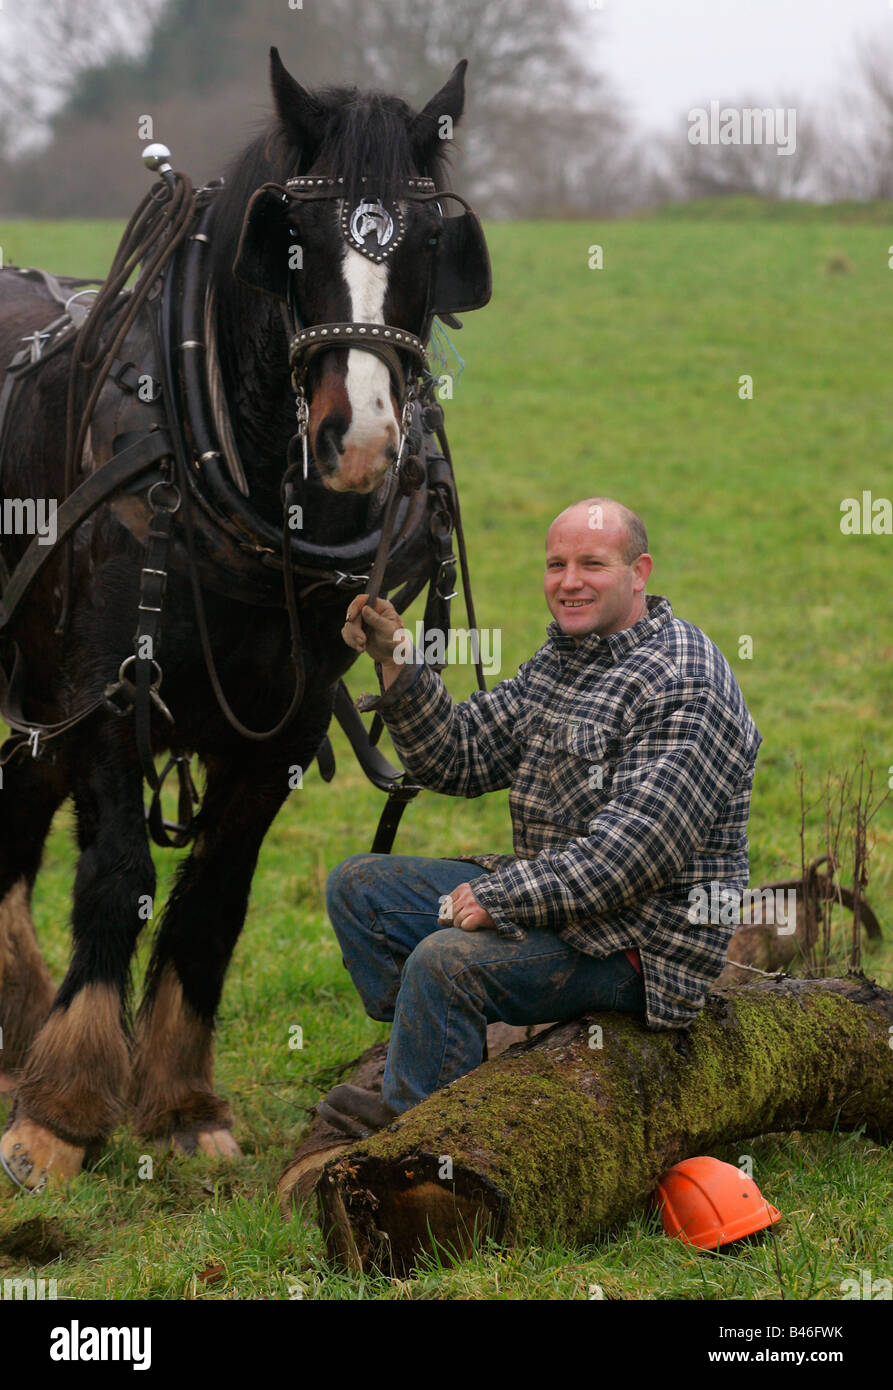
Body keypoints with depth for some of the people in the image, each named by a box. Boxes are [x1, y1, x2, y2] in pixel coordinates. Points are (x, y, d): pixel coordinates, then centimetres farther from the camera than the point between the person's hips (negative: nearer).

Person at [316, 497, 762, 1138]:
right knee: (358, 885, 9)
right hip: (550, 897, 10)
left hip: (638, 941, -10)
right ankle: (443, 1065, 0)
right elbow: (458, 757, 10)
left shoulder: (685, 688, -18)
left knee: (446, 959, -30)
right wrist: (398, 662, -5)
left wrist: (501, 897, -26)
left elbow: (637, 848, -26)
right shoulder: (560, 661, 12)